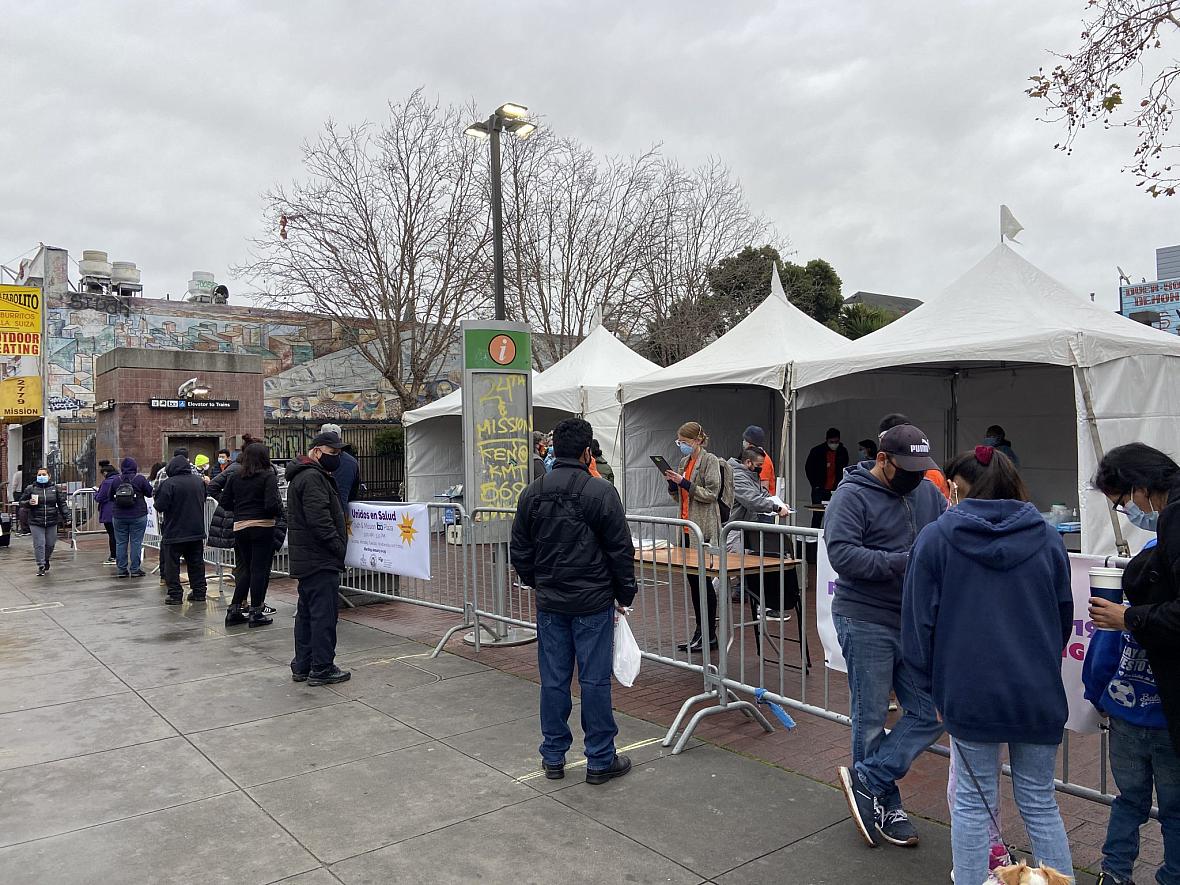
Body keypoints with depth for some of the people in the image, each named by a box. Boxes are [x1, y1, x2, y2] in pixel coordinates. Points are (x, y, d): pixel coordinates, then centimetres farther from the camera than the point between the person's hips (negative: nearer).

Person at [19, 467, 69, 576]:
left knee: (50, 544, 10)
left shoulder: (55, 489, 5)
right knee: (39, 544, -6)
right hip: (36, 522, -2)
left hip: (52, 522, 2)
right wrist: (29, 503, -14)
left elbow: (62, 504, 6)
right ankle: (41, 566, 2)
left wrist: (66, 517, 0)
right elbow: (22, 502, 9)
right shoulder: (30, 489, 2)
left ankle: (46, 560, 36)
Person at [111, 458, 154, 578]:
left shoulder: (116, 481, -1)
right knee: (136, 542, 2)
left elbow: (111, 497, 8)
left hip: (119, 516, 2)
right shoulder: (140, 479, -8)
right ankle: (135, 569, 2)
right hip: (138, 516, -2)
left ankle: (121, 569, 11)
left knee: (120, 543, 9)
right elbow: (150, 493, -1)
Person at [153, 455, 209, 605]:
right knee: (196, 563, 13)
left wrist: (155, 503, 4)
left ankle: (175, 595, 5)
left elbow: (160, 506, -16)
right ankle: (199, 592, 16)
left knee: (171, 564, 5)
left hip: (174, 532, -5)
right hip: (197, 531, 6)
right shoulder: (199, 481, 3)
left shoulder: (168, 484, -17)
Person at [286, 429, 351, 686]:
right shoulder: (313, 478, -15)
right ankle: (322, 669, 0)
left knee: (306, 613, 16)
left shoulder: (301, 476, 21)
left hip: (306, 560, 11)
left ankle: (302, 666, 23)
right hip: (321, 560, -11)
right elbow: (320, 520, -24)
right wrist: (339, 548, -16)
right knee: (324, 614, -5)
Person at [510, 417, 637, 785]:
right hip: (593, 603, -4)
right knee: (595, 680, 4)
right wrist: (625, 594, 4)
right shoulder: (601, 492, -12)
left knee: (553, 680, 11)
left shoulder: (532, 493, 2)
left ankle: (553, 757, 22)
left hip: (549, 603, 4)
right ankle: (600, 761, 15)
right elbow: (621, 550, -9)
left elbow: (519, 550, 9)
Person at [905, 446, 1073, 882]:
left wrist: (926, 685, 6)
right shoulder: (1047, 538, 2)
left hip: (969, 691, -2)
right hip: (1037, 693, 3)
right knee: (1040, 803, 16)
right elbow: (1064, 618, 13)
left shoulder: (936, 537, -5)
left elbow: (918, 619, -4)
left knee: (973, 802, 10)